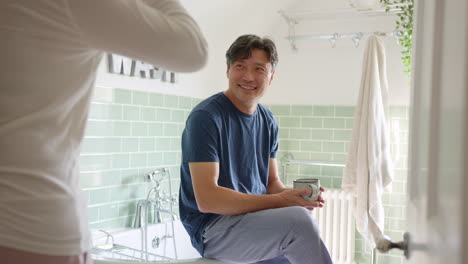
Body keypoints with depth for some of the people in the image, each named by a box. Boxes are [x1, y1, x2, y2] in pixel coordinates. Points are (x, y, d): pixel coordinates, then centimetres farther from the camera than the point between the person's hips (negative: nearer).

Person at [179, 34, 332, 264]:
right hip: (213, 228, -7)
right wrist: (279, 201, -23)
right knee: (298, 219, -27)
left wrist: (292, 195, -10)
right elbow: (207, 199, -21)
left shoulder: (267, 121, 9)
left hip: (256, 218, 7)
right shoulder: (205, 117, -14)